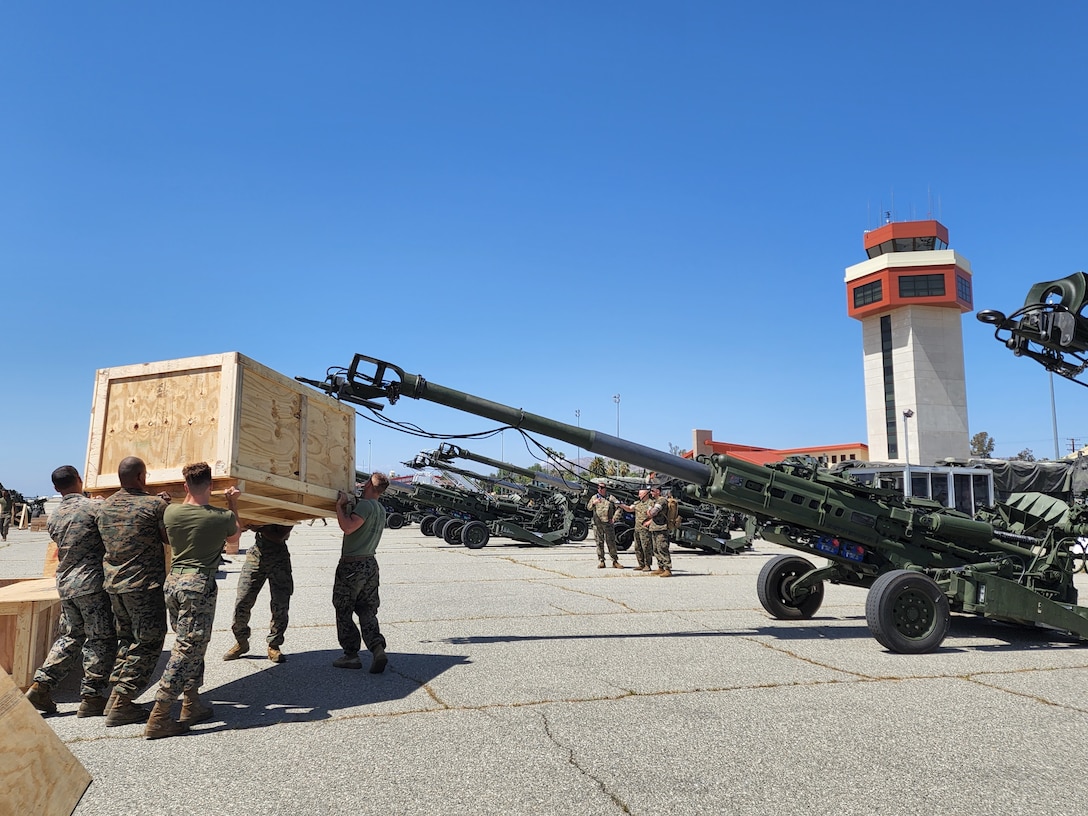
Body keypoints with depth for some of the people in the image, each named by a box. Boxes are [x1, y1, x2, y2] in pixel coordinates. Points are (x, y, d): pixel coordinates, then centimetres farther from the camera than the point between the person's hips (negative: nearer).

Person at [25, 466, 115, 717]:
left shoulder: (53, 518, 10)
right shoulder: (94, 508, -11)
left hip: (65, 585, 7)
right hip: (92, 582, -7)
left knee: (70, 637, 20)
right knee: (101, 640, 2)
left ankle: (40, 686, 16)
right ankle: (91, 698, 4)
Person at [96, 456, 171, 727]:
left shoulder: (104, 506, 8)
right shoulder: (156, 504, -13)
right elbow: (171, 538, -7)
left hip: (114, 583, 7)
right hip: (145, 585, -7)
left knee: (126, 640, 20)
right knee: (147, 644, 2)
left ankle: (119, 698, 20)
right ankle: (119, 705, 1)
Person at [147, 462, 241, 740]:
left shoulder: (170, 512, 0)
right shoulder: (223, 517, -9)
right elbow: (234, 537, 14)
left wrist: (188, 498, 29)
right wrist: (232, 504, 23)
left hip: (173, 581, 6)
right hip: (200, 585, -6)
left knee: (190, 646, 18)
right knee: (186, 651, -3)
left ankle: (192, 706, 24)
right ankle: (157, 719, -4)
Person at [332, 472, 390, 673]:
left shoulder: (365, 505, -14)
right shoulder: (381, 509, 15)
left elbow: (348, 528, -26)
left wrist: (339, 506, -15)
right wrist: (347, 505, 12)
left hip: (352, 565, -8)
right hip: (370, 564, 8)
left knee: (344, 612, 5)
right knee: (367, 611, 9)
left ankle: (351, 655, 8)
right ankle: (377, 648, -9)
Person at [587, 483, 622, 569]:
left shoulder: (611, 498, 8)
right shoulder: (594, 497, 13)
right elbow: (589, 508, 4)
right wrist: (594, 503, -17)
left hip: (608, 523, -1)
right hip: (597, 524, 1)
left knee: (611, 542, -1)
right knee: (599, 543, 3)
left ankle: (615, 561, 5)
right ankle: (601, 561, 8)